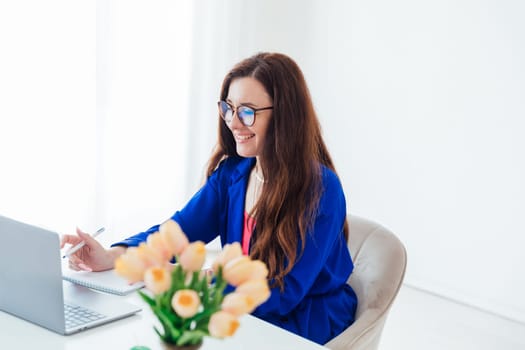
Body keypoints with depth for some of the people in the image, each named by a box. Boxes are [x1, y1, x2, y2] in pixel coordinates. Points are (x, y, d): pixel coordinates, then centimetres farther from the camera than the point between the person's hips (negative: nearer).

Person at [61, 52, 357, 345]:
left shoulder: (320, 189, -20)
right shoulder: (232, 172, 1)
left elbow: (282, 293, -22)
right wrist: (113, 257, -24)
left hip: (304, 330, -5)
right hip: (244, 312, 5)